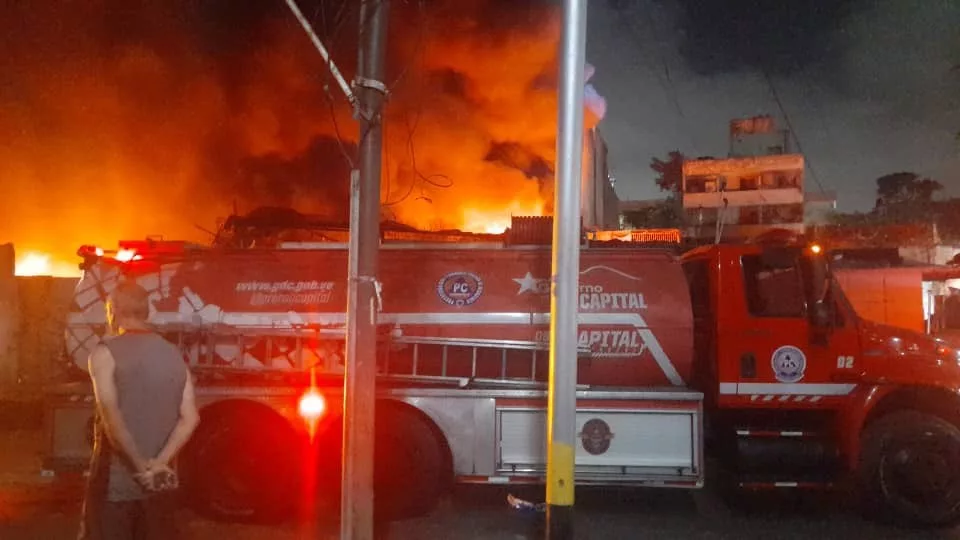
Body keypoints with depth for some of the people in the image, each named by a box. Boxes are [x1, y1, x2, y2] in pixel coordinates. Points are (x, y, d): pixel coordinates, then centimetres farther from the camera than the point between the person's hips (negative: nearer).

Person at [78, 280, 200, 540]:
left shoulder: (106, 353, -9)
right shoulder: (174, 356, 6)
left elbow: (111, 416, -20)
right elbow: (190, 418, -3)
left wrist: (142, 467, -17)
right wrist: (158, 463, -9)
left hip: (115, 482, -5)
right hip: (159, 484, 5)